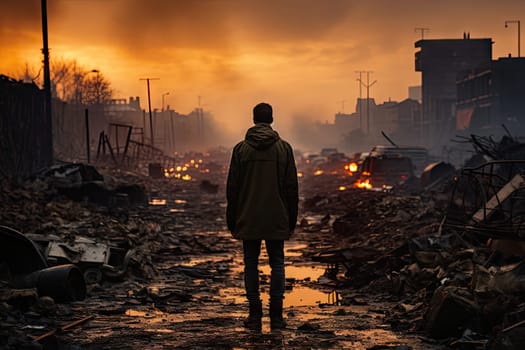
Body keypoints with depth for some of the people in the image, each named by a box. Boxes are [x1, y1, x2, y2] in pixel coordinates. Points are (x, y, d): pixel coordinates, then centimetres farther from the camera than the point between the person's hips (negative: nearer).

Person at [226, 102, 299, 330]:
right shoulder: (284, 148, -1)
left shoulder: (241, 149, -1)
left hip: (248, 219, 0)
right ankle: (276, 315, 3)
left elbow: (232, 187, 0)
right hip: (277, 219, 0)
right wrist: (292, 218, 10)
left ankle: (255, 315, 6)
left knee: (251, 264, 7)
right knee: (277, 263, 7)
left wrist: (232, 219, 8)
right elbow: (292, 187, 2)